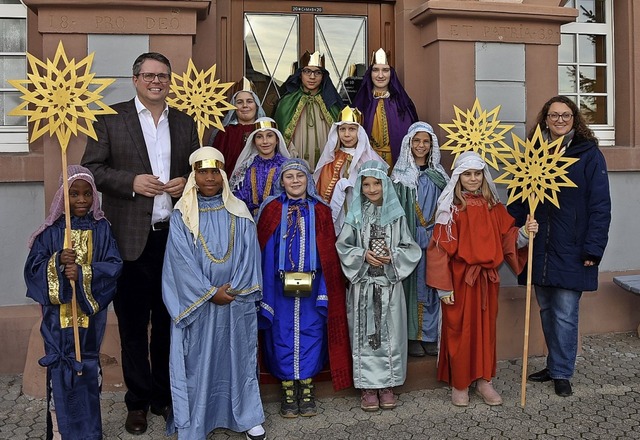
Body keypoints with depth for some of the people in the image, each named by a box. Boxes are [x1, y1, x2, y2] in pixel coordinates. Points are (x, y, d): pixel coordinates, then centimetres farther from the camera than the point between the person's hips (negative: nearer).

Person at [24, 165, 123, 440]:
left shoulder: (101, 228, 0)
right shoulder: (51, 230, -1)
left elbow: (114, 265, -8)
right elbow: (33, 267, -3)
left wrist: (83, 273, -21)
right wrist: (57, 262, -20)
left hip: (90, 313, 1)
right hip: (58, 315, 0)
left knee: (88, 370, 11)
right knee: (60, 372, 4)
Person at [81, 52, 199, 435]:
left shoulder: (185, 123, 13)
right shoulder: (110, 118, 3)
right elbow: (92, 168, -1)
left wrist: (187, 182, -5)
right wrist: (131, 182, -16)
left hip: (174, 235, 3)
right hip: (131, 238, -2)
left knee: (169, 320, 11)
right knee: (133, 323, 6)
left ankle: (165, 395, 26)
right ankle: (138, 402, 20)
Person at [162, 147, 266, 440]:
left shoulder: (239, 212, 4)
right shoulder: (181, 215, -2)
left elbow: (249, 255, -1)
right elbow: (182, 261, -9)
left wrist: (233, 289, -11)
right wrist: (210, 293, -14)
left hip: (237, 303, 2)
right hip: (196, 303, -2)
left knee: (238, 357, 12)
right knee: (196, 362, 4)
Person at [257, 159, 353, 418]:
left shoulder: (320, 211, 4)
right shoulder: (272, 210, 0)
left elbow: (328, 253, 3)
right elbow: (264, 250, 0)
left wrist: (325, 289, -2)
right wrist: (266, 288, -4)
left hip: (312, 286, 1)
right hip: (280, 285, -1)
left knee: (310, 332, 6)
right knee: (283, 334, 6)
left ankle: (307, 389, 19)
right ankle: (288, 390, 18)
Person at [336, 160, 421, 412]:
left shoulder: (396, 214, 2)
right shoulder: (355, 215, 2)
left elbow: (410, 248, 4)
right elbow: (342, 247, 2)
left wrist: (393, 256, -14)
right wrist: (363, 255, -14)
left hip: (390, 284, 0)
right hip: (363, 285, 0)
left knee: (389, 332, 5)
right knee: (365, 334, 3)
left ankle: (387, 385, 18)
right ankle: (368, 386, 15)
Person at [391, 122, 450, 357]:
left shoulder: (439, 175, 11)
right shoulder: (400, 175, 0)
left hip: (435, 237, 3)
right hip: (410, 238, -3)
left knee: (433, 284, 6)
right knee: (413, 283, 0)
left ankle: (432, 335, 17)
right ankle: (413, 336, 10)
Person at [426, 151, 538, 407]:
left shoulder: (493, 206, 7)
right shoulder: (450, 208, -7)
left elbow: (506, 238, 6)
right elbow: (440, 249, -10)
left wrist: (524, 233, -16)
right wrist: (444, 287, -13)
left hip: (487, 278, 4)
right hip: (459, 278, -4)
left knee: (486, 328, 11)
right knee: (459, 330, 4)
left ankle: (484, 380, 25)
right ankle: (459, 384, 18)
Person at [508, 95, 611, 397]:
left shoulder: (589, 154, -3)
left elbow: (600, 206, -6)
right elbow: (519, 200, 8)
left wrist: (593, 249, -12)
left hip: (572, 252, -4)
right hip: (541, 249, 4)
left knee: (565, 314, 0)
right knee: (546, 310, 13)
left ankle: (562, 373, 15)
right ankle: (555, 365, 29)